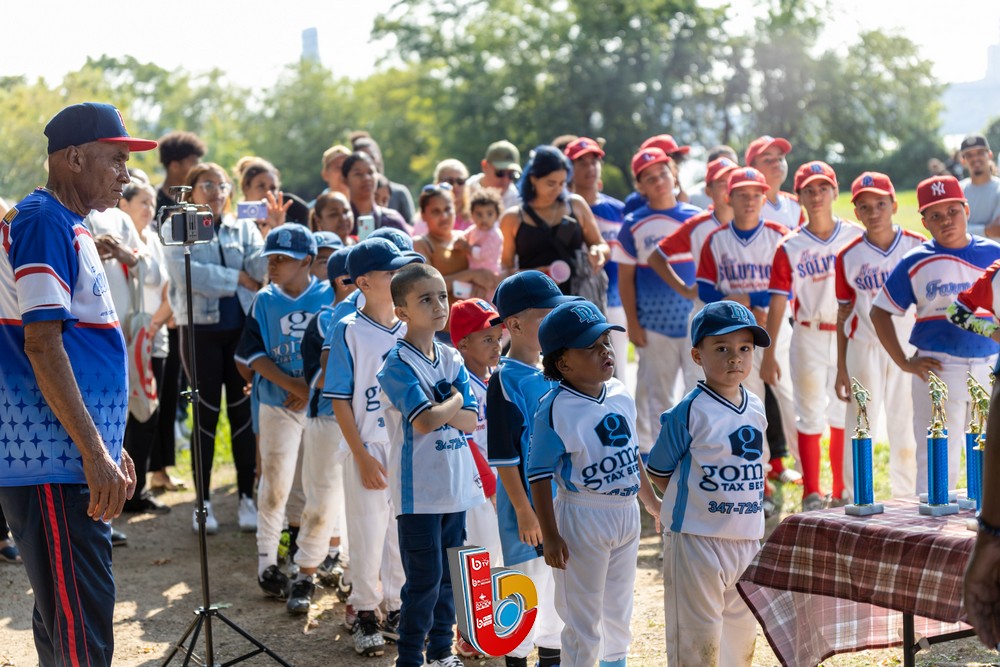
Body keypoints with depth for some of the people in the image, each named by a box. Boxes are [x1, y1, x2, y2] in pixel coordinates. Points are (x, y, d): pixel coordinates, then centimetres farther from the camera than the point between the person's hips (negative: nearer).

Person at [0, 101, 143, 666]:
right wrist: (95, 452, -20)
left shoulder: (69, 226, 18)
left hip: (74, 459, 10)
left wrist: (111, 449, 22)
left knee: (63, 616, 15)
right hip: (54, 461, -10)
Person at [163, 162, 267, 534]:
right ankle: (203, 501, 10)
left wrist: (274, 233, -16)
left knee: (243, 410, 3)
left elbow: (262, 267, -4)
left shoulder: (243, 229, 11)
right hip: (201, 329, -2)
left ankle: (247, 498, 10)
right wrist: (237, 278, -9)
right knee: (207, 411, 2)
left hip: (242, 327, 2)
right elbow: (185, 272, -14)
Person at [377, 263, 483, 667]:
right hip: (418, 490, -7)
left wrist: (437, 408, -14)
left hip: (455, 485, 7)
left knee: (449, 575, 15)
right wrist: (455, 400, -7)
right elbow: (424, 421, -23)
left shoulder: (451, 359, 9)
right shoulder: (398, 364, -13)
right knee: (425, 580, -5)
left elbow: (470, 421, 2)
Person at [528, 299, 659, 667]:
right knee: (583, 623, 3)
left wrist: (651, 500, 23)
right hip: (582, 517, -7)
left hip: (627, 513, 7)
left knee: (619, 612, 23)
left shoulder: (620, 394, 2)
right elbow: (540, 474, -17)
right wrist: (550, 536, -19)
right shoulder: (556, 410, -19)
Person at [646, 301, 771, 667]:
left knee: (742, 629, 16)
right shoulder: (689, 412, -13)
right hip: (697, 539, -6)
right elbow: (657, 471, -6)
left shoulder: (756, 408, 7)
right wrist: (692, 503, -5)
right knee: (698, 637, -2)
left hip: (748, 537, 7)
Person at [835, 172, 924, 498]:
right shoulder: (848, 256, -1)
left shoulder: (918, 246, 0)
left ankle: (907, 501, 21)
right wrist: (841, 368, 2)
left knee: (906, 423, 8)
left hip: (909, 346, 1)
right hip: (864, 347, -1)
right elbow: (843, 314, 4)